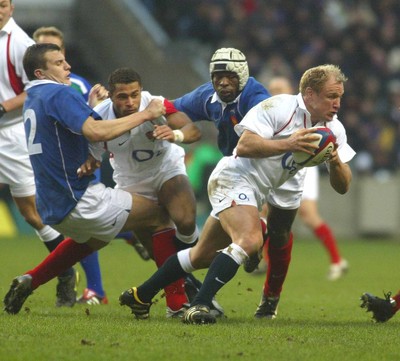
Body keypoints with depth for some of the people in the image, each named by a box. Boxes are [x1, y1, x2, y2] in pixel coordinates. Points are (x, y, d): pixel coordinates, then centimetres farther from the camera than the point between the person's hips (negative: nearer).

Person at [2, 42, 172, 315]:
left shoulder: (33, 99, 15)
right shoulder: (58, 94, -15)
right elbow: (96, 132, -29)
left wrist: (91, 107, 20)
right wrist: (145, 115, -23)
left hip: (53, 206, 10)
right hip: (78, 199, -10)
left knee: (91, 239, 38)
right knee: (160, 217, -3)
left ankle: (29, 281, 25)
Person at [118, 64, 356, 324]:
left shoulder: (333, 129, 0)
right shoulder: (278, 107, -20)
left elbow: (343, 186, 0)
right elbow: (244, 146, -27)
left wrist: (335, 161, -22)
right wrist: (287, 144, -35)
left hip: (267, 191, 8)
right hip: (236, 179, -8)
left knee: (206, 255, 12)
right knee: (249, 240, -31)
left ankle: (141, 295, 26)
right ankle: (199, 306, -29)